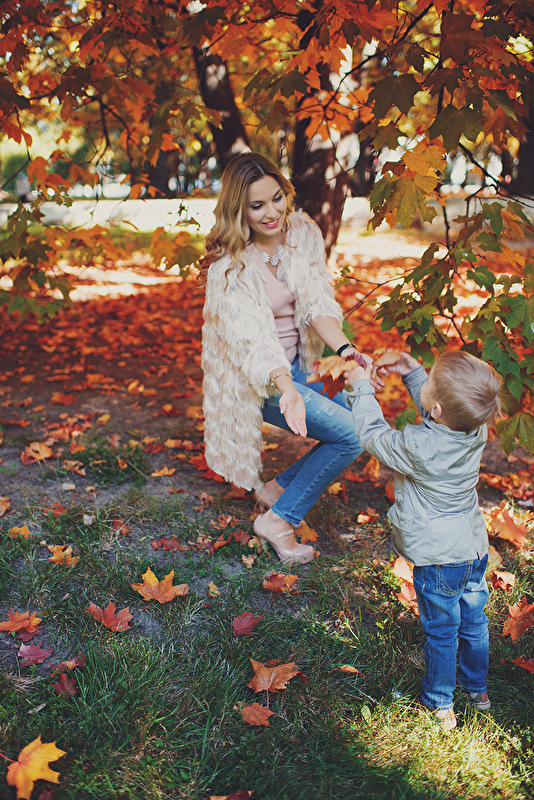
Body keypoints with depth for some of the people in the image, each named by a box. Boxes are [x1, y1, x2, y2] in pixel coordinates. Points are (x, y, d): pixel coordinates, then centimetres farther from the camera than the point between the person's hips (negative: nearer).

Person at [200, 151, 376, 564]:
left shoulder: (304, 232, -5)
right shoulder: (230, 265, -22)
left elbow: (318, 302, -11)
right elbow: (253, 337, -32)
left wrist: (346, 350, -29)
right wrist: (287, 390, -49)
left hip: (298, 366, 7)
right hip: (255, 378, -7)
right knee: (351, 435, -15)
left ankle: (278, 488, 14)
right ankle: (279, 520, 0)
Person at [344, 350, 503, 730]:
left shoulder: (418, 446, -32)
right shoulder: (477, 430, -14)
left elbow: (374, 435, -12)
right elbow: (439, 418, 10)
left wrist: (363, 388, -1)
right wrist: (412, 372, 8)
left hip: (439, 557, -6)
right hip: (475, 547, 6)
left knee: (441, 632, 13)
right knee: (473, 620, 24)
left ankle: (440, 704, 33)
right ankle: (478, 688, 45)